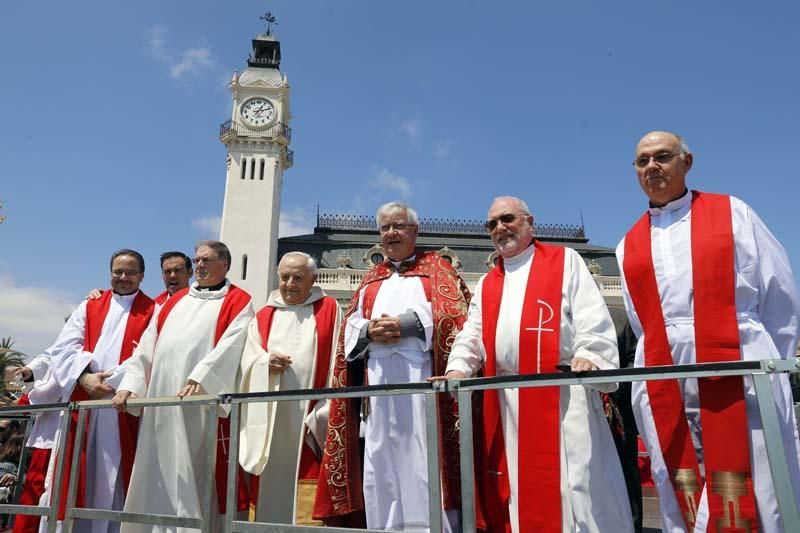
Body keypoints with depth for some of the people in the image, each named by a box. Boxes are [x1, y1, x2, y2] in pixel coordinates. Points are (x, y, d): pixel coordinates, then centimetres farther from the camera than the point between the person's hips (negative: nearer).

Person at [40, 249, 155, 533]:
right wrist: (85, 377, -12)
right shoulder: (88, 308, 17)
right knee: (74, 480, 6)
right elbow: (62, 349, 5)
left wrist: (113, 382, -15)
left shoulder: (154, 312, 7)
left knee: (113, 484, 1)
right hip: (81, 404, 3)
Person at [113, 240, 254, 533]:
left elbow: (229, 346, -13)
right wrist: (130, 385, 2)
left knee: (195, 477, -3)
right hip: (161, 402, 6)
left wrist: (199, 379, -25)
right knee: (157, 478, 9)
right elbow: (147, 347, 16)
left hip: (203, 405, -5)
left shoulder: (237, 302, 3)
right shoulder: (172, 302, 21)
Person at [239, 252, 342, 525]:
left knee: (310, 498, -5)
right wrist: (265, 364, -16)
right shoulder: (263, 317, 15)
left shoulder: (330, 310, 6)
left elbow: (337, 361, -1)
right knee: (274, 487, 7)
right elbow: (247, 363, 8)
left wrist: (324, 414, -11)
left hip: (312, 420, -3)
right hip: (272, 422, 3)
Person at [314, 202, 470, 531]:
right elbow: (351, 326, 17)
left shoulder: (436, 268, 13)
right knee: (381, 460, 2)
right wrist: (369, 331, -5)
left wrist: (405, 324, -14)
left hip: (419, 372, -4)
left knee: (421, 455, -8)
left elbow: (451, 312, -4)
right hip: (377, 377, 4)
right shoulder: (372, 279, 26)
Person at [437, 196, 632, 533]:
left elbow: (591, 317, -3)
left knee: (571, 483, -4)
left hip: (561, 393, -4)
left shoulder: (565, 261, 7)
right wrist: (458, 368, -5)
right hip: (504, 402, 5)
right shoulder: (486, 285, 20)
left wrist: (589, 355, -21)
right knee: (518, 485, 8)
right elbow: (471, 335, 13)